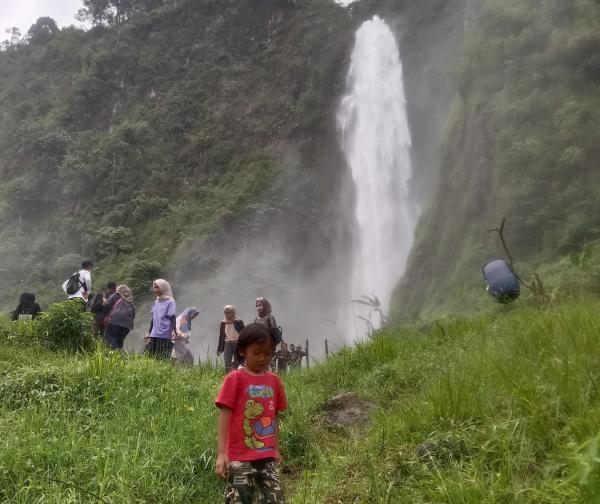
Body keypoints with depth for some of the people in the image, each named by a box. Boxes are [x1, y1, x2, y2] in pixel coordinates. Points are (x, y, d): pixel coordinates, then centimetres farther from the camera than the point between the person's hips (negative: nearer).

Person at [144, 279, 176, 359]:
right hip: (154, 335, 7)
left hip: (165, 336, -7)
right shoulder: (156, 302, 16)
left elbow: (172, 318, -10)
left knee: (162, 358, -9)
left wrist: (173, 331, -25)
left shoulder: (170, 302, -5)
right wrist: (149, 333, 26)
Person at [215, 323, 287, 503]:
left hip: (268, 456, 4)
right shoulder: (235, 379, -6)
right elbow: (225, 416, -8)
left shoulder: (274, 380, 8)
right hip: (240, 458, -4)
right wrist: (221, 453, -13)